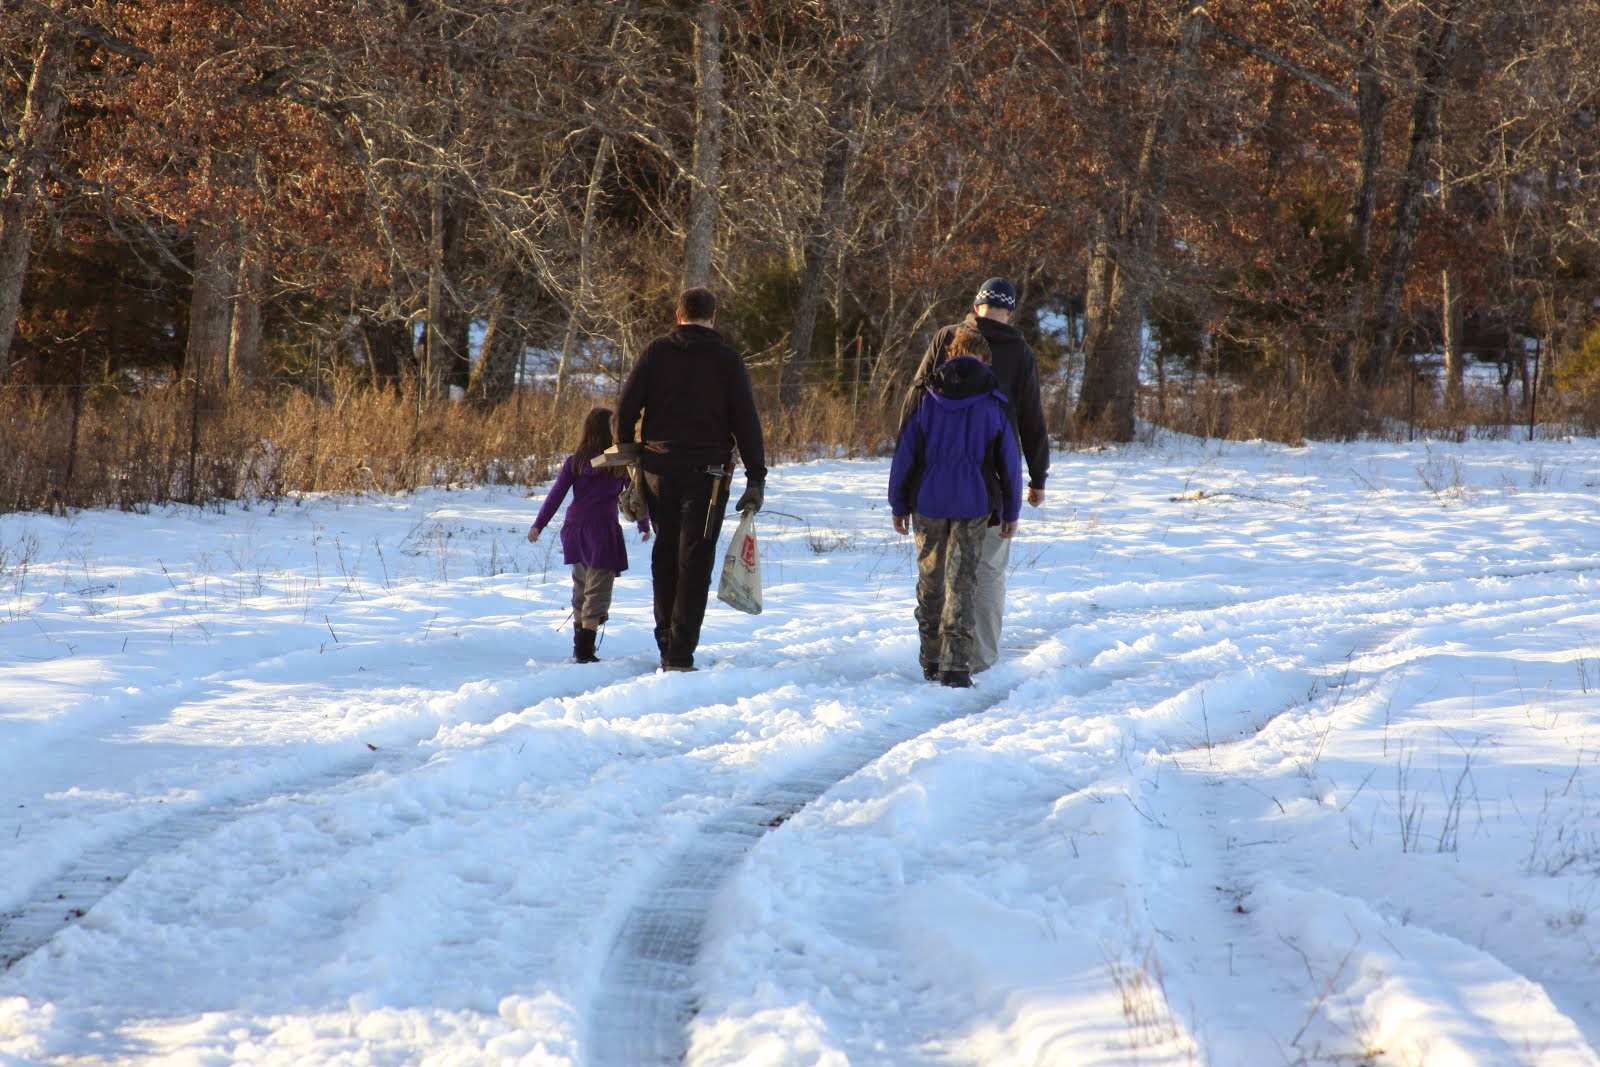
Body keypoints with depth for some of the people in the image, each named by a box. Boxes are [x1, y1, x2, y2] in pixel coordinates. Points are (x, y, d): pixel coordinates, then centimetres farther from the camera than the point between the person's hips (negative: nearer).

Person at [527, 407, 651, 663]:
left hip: (575, 528, 4)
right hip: (603, 530, -4)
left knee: (581, 588, 20)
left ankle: (579, 643, 26)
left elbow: (556, 494, 2)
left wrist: (538, 525, 6)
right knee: (597, 591, -3)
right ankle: (585, 650, -12)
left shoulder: (575, 461, 4)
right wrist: (644, 525, 22)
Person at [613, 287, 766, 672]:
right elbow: (746, 422, -2)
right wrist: (756, 479, 0)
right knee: (694, 561, -1)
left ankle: (667, 644, 20)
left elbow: (626, 406, -1)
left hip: (658, 468, 2)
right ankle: (680, 654, -8)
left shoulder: (656, 351, 5)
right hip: (706, 473, -2)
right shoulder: (727, 360, 1)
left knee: (665, 556, 16)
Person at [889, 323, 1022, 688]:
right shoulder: (994, 405, -1)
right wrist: (1010, 512, 12)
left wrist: (899, 504, 10)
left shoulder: (926, 399, 0)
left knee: (930, 580, 13)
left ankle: (931, 659, 20)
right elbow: (1010, 462, 3)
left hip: (928, 503, 1)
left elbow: (905, 454, 2)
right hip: (974, 506, -1)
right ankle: (955, 665, -11)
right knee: (962, 582, -1)